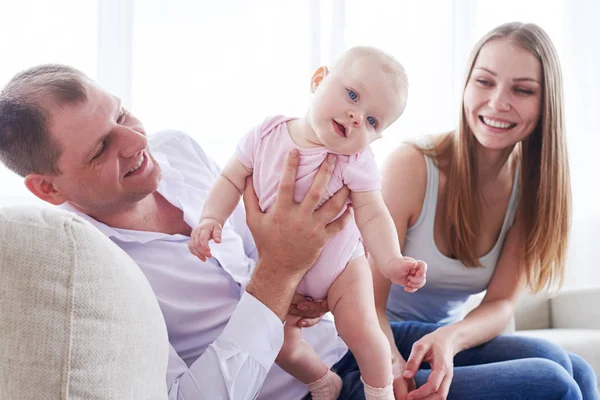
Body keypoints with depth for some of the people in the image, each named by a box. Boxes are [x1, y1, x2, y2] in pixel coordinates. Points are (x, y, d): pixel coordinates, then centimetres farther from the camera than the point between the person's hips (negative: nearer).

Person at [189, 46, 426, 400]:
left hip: (341, 264, -2)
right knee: (282, 346, 2)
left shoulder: (356, 161, -22)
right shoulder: (266, 136, -18)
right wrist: (212, 218, -25)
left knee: (361, 330, -16)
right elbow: (232, 180, -9)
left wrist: (390, 261, -40)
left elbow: (372, 215, -24)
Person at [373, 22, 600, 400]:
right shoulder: (411, 165, -19)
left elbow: (501, 302, -6)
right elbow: (368, 304, -18)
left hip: (443, 341, 5)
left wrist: (450, 339, -28)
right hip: (381, 348, -5)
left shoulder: (531, 184, -4)